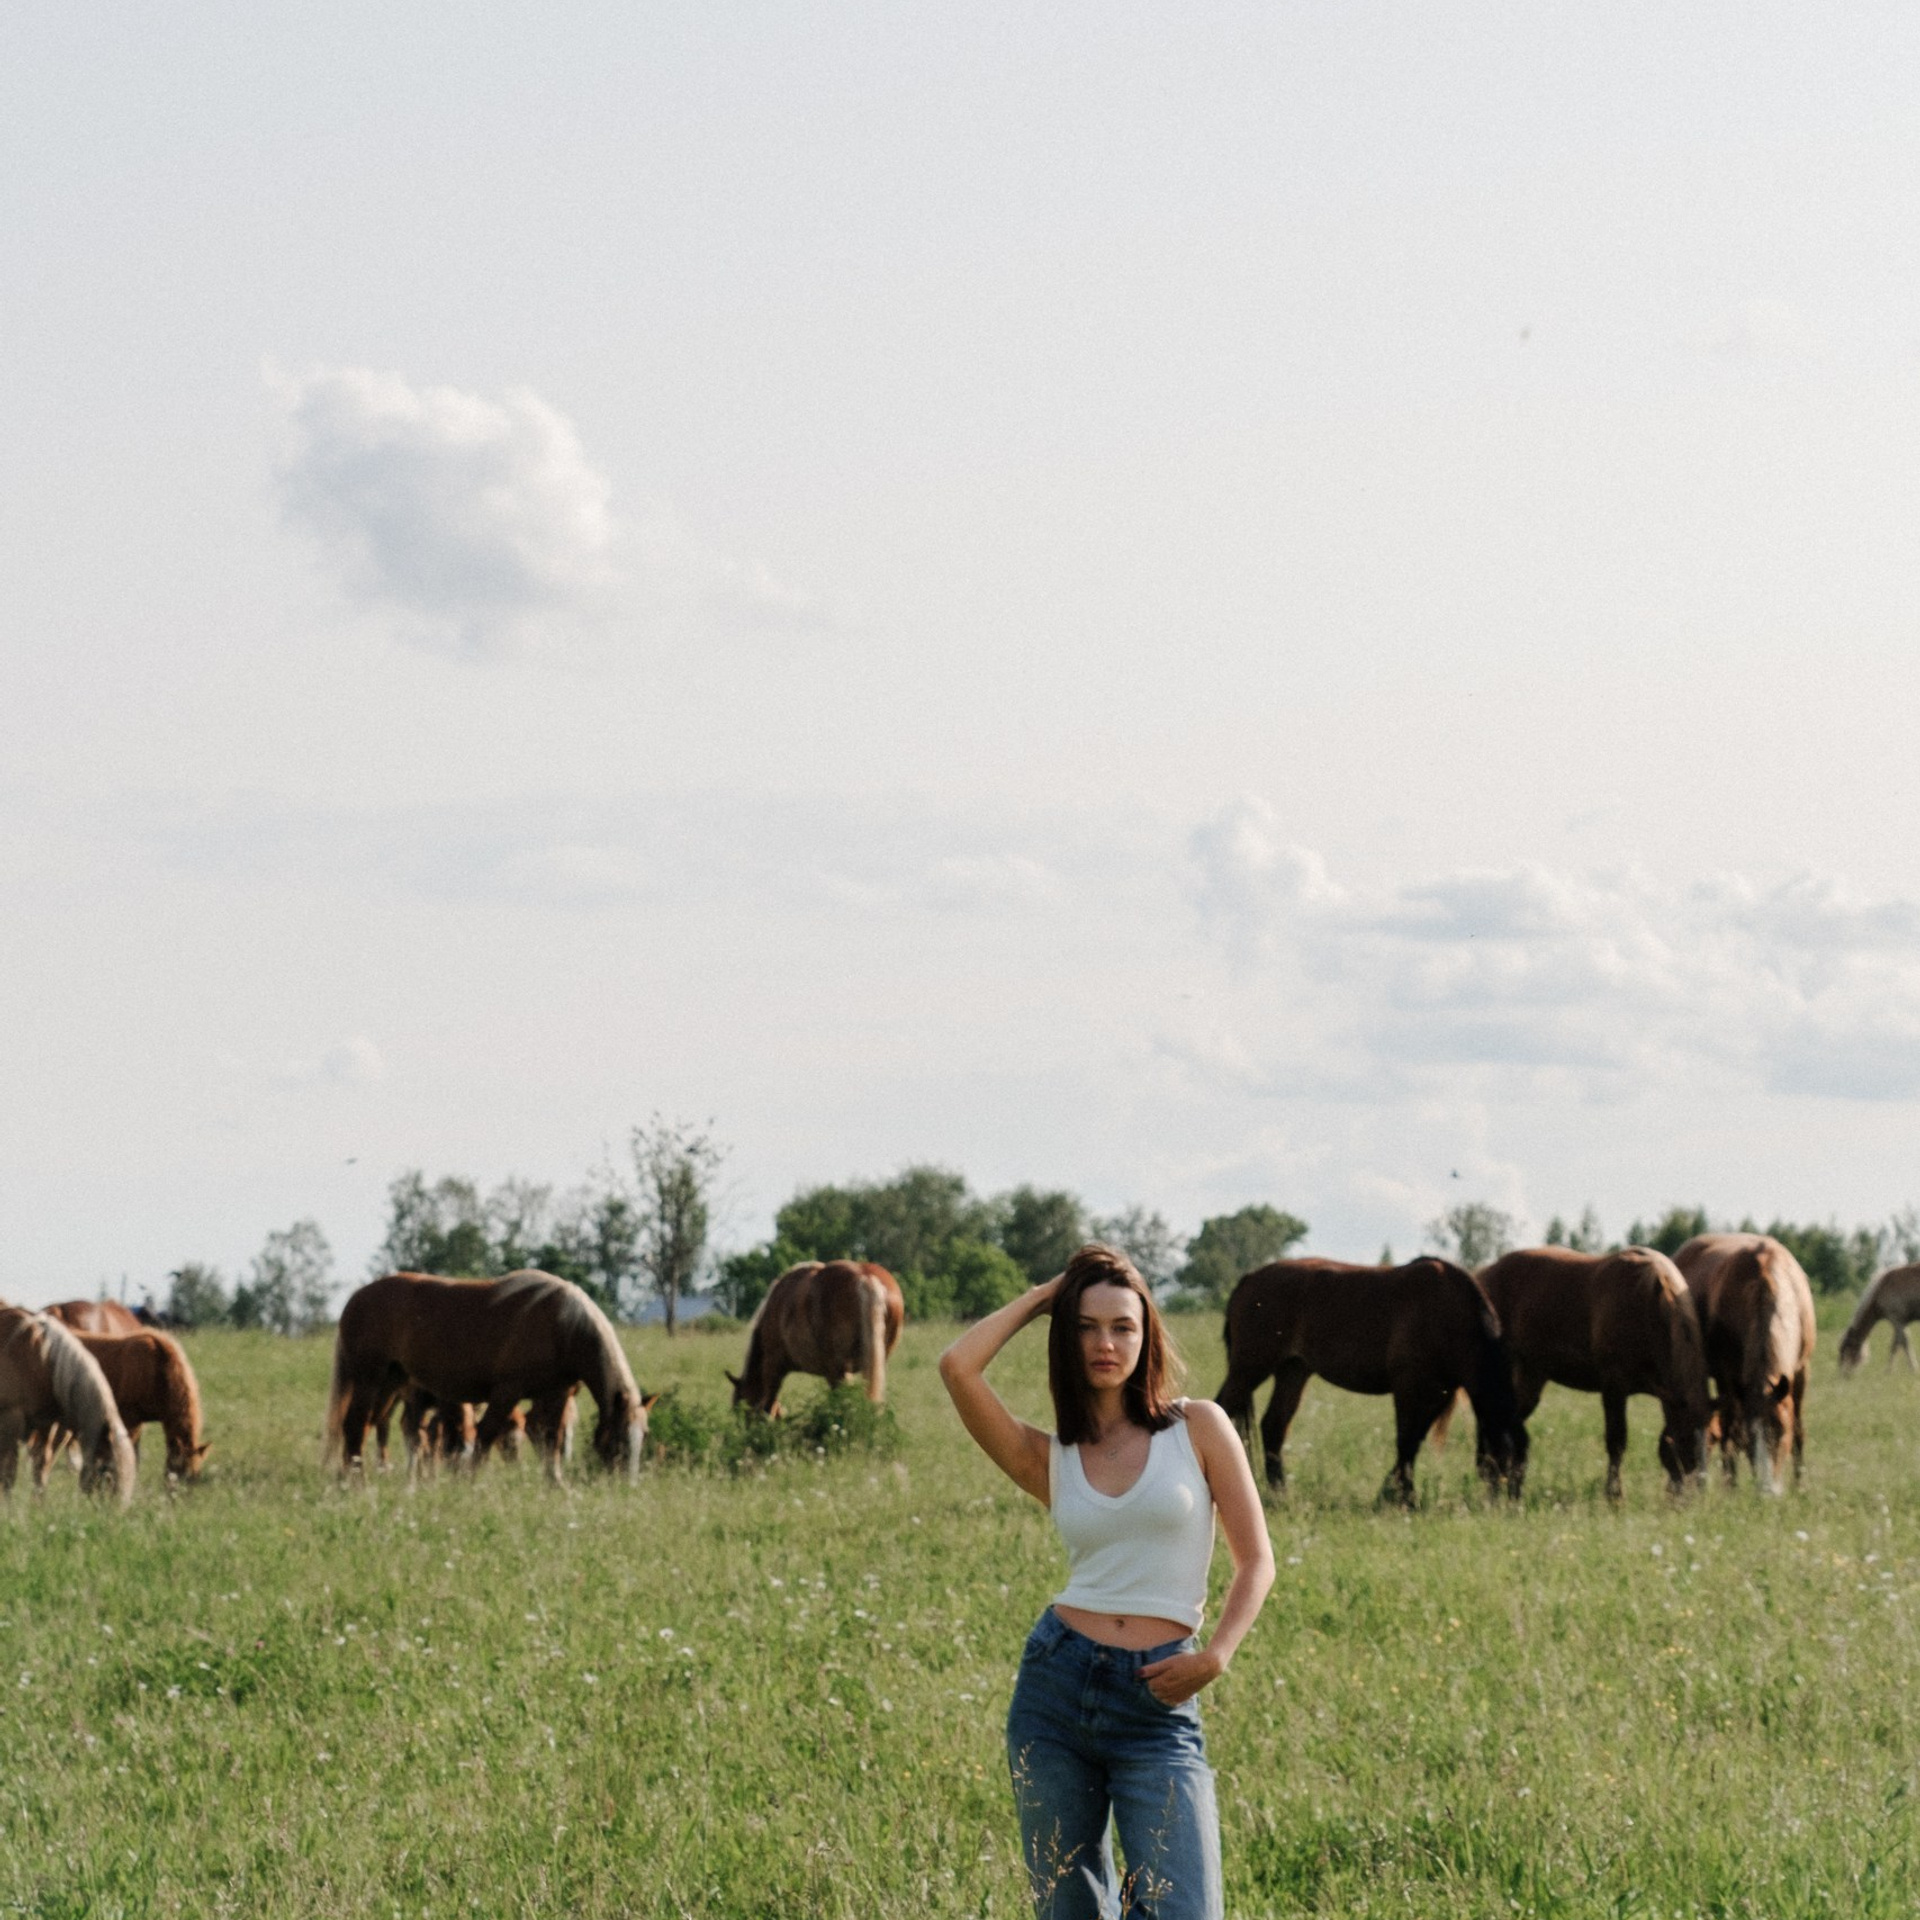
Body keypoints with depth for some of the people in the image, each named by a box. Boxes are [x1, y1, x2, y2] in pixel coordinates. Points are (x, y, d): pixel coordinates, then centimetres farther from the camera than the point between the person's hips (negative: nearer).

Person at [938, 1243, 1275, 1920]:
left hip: (1158, 1708, -2)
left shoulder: (1198, 1427, 5)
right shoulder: (1047, 1459, 8)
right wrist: (1039, 1298, 8)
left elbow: (1256, 1559, 4)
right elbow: (957, 1366, -7)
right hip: (1056, 1687, 2)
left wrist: (1216, 1655, -12)